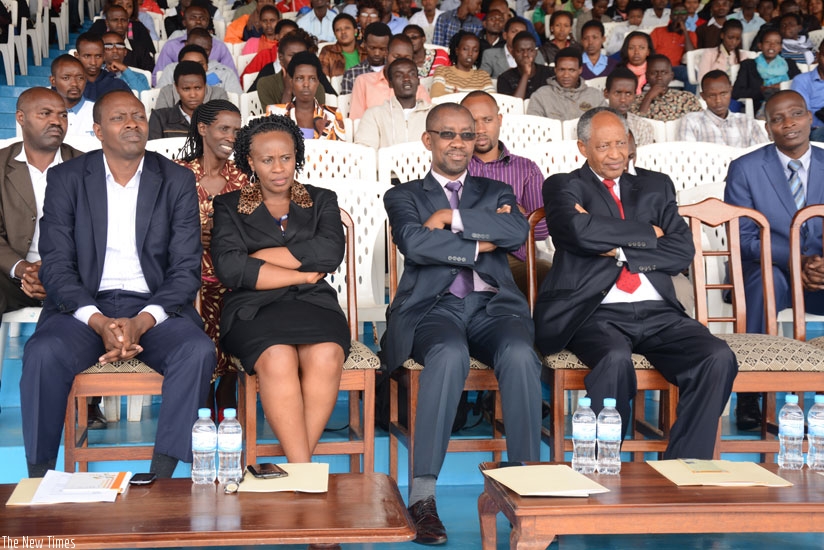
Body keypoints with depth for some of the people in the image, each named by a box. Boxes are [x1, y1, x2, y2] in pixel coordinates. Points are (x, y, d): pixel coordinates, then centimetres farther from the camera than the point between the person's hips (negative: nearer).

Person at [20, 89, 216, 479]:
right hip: (86, 307, 0)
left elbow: (186, 268, 0)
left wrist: (142, 322, -17)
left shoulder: (177, 181, 6)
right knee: (43, 353, -31)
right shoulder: (66, 179, 5)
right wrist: (99, 322, -18)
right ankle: (39, 478, -19)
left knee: (198, 351, -30)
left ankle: (161, 477, -24)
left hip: (155, 308, 1)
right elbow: (56, 266, -1)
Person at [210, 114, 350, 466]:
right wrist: (304, 274, -3)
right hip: (253, 307, -1)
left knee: (326, 356, -34)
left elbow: (331, 252, -2)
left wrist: (256, 259, -3)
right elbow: (228, 268, -3)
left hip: (313, 303, 1)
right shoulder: (229, 207, 16)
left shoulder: (322, 201, 20)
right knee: (278, 360, -35)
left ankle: (296, 463, -28)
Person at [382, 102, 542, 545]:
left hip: (493, 305, 2)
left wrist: (452, 218, -2)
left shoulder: (496, 192, 25)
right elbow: (415, 243, -5)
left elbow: (517, 232, 1)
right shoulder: (404, 196, 19)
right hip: (433, 307, -2)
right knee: (449, 355, -37)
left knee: (519, 355, -33)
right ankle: (422, 495, -35)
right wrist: (481, 243, -1)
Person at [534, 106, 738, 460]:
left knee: (718, 358, -22)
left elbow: (683, 251, 8)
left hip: (657, 312, 4)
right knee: (615, 358, -36)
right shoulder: (563, 187, 13)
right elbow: (580, 231, -11)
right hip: (596, 313, -4)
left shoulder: (656, 187, 23)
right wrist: (648, 233, -1)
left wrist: (620, 251, -3)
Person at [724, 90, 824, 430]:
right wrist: (794, 261, -22)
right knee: (767, 278, -38)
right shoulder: (745, 169, 1)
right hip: (766, 273, -2)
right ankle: (748, 395, -31)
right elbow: (743, 238, -5)